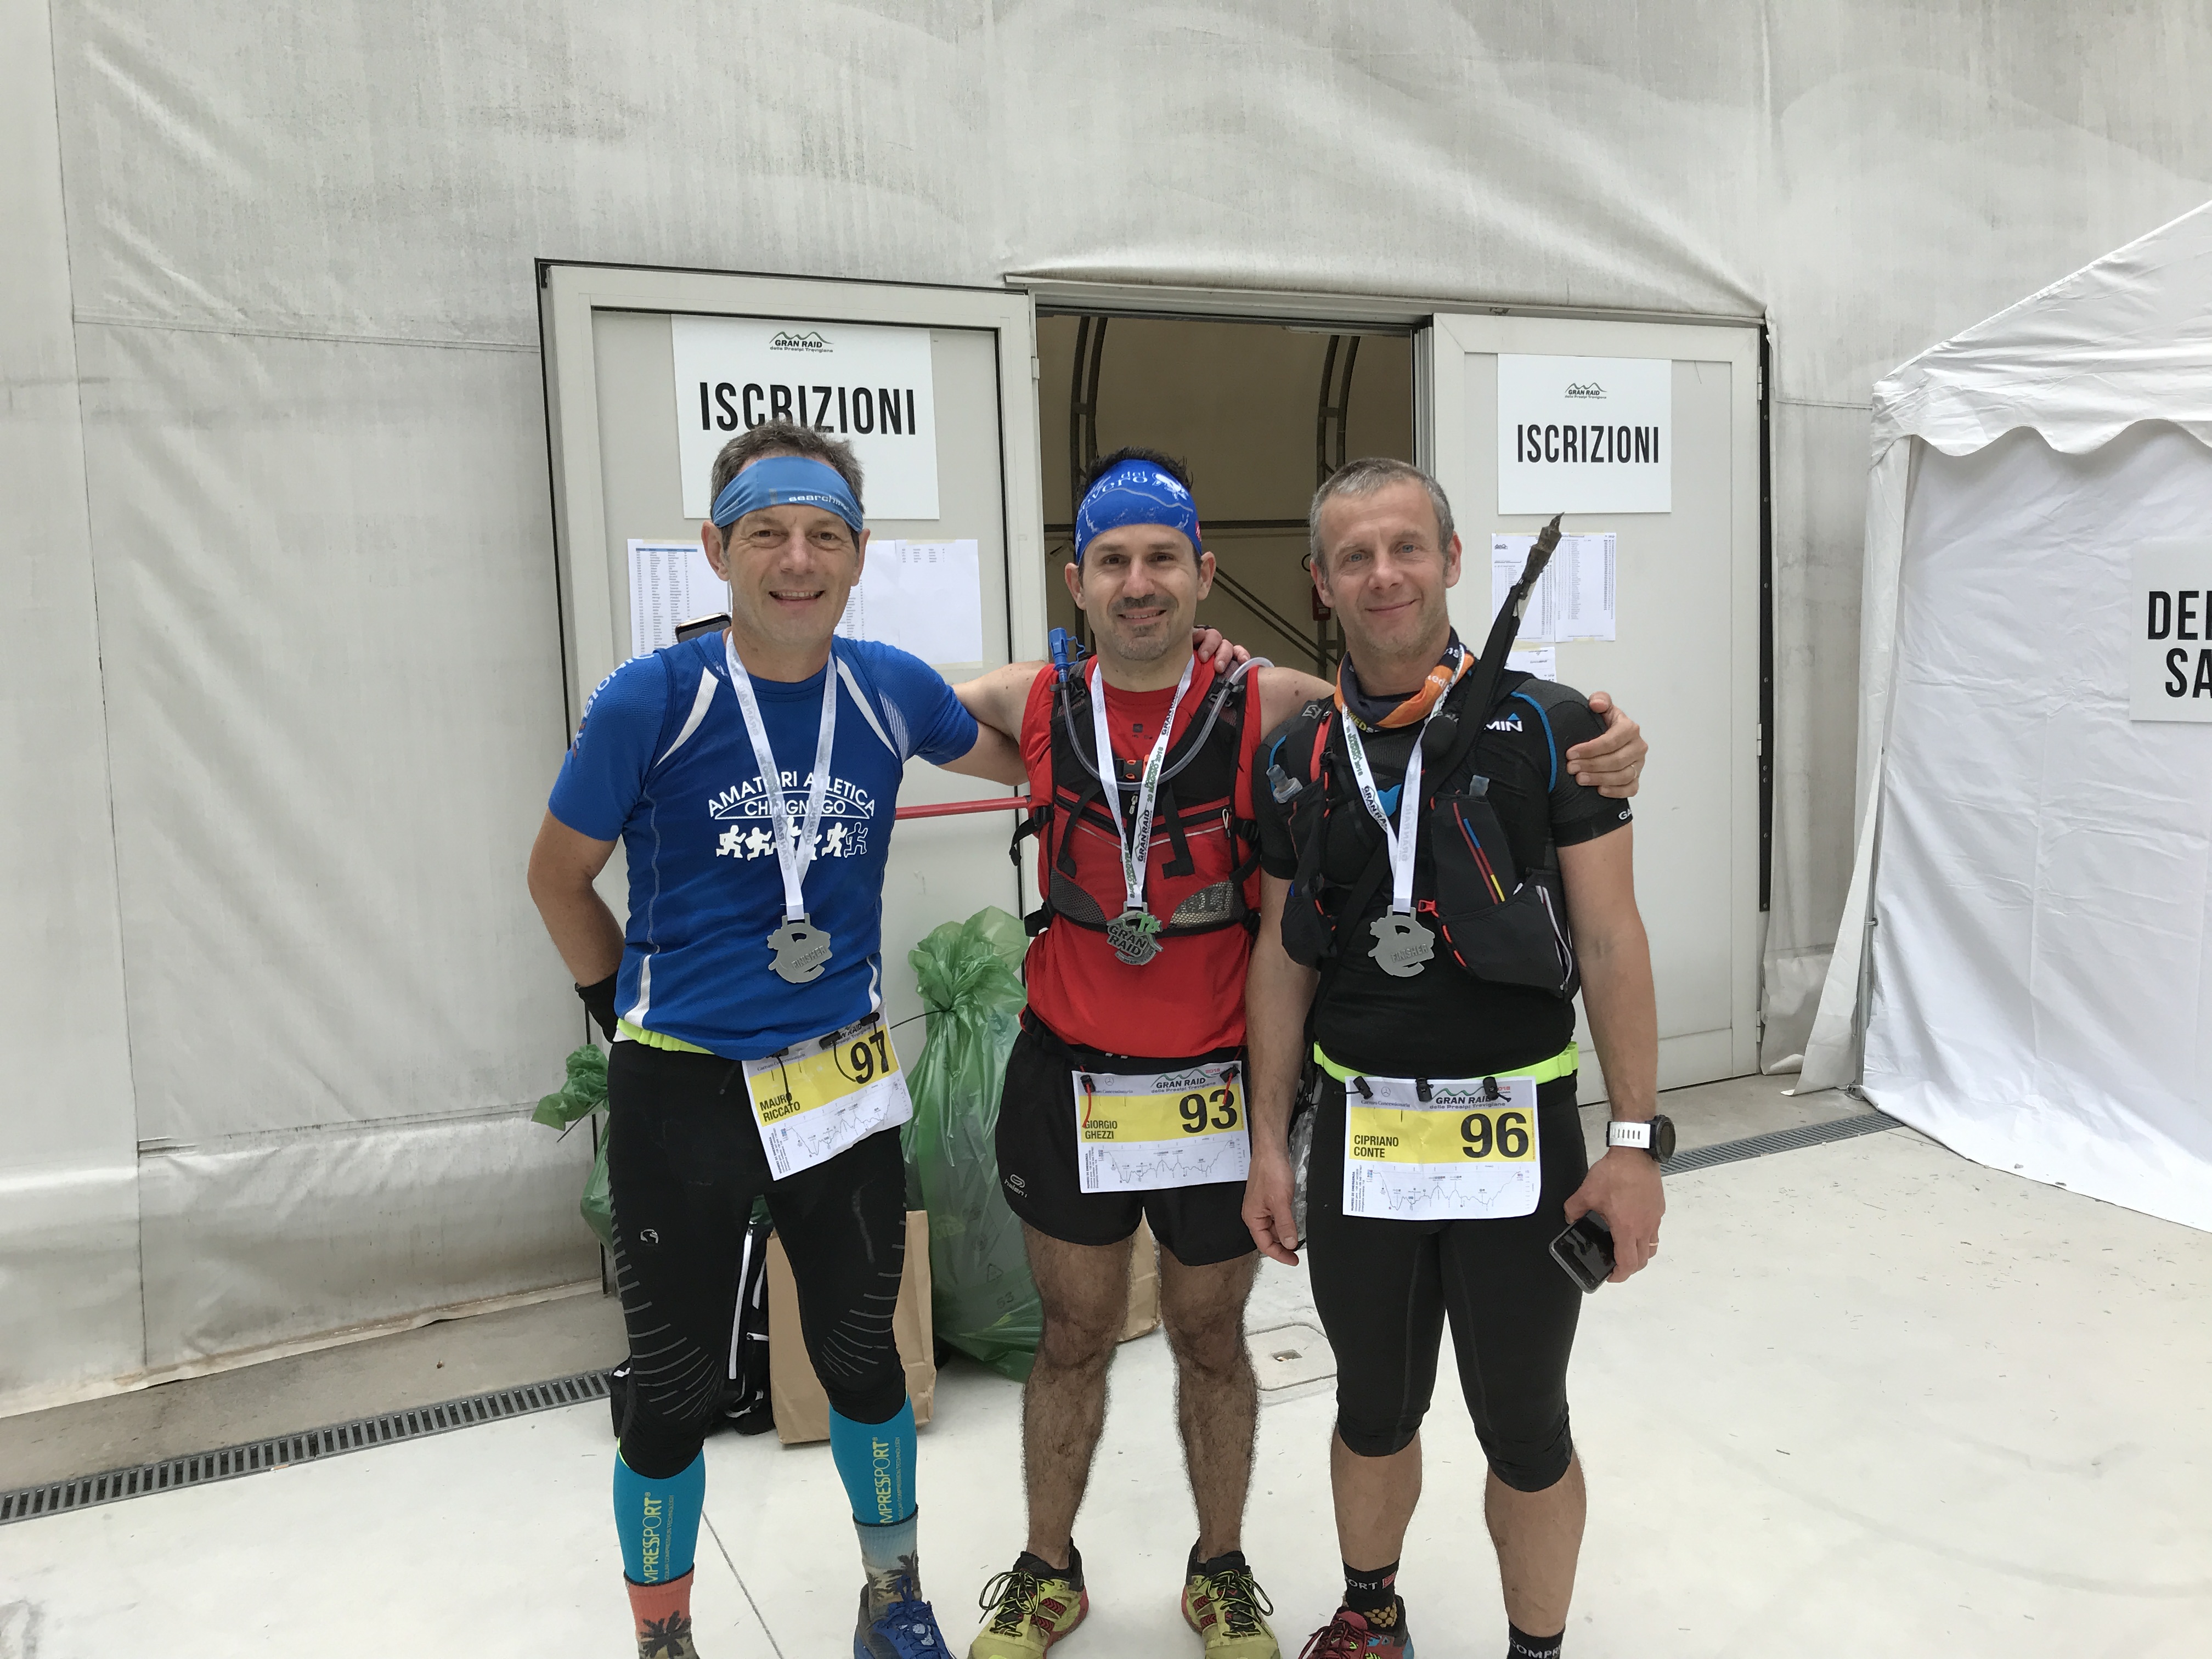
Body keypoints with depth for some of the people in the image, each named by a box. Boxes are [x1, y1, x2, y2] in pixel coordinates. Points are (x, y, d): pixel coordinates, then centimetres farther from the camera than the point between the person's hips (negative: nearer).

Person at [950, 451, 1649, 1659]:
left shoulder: (1268, 709, -10)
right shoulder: (1034, 706, -4)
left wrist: (1597, 751, -24)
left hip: (1214, 1089, -1)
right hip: (1069, 1082, 1)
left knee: (1212, 1343, 17)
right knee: (1072, 1340, 18)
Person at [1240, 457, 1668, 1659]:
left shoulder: (1546, 729, -7)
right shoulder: (1299, 756, 3)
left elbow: (1610, 942, -7)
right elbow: (1282, 954, 7)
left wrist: (1635, 1140, -10)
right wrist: (1268, 1142, 6)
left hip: (1516, 1133, -3)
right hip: (1359, 1135, 3)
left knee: (1525, 1426, 11)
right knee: (1374, 1408, 20)